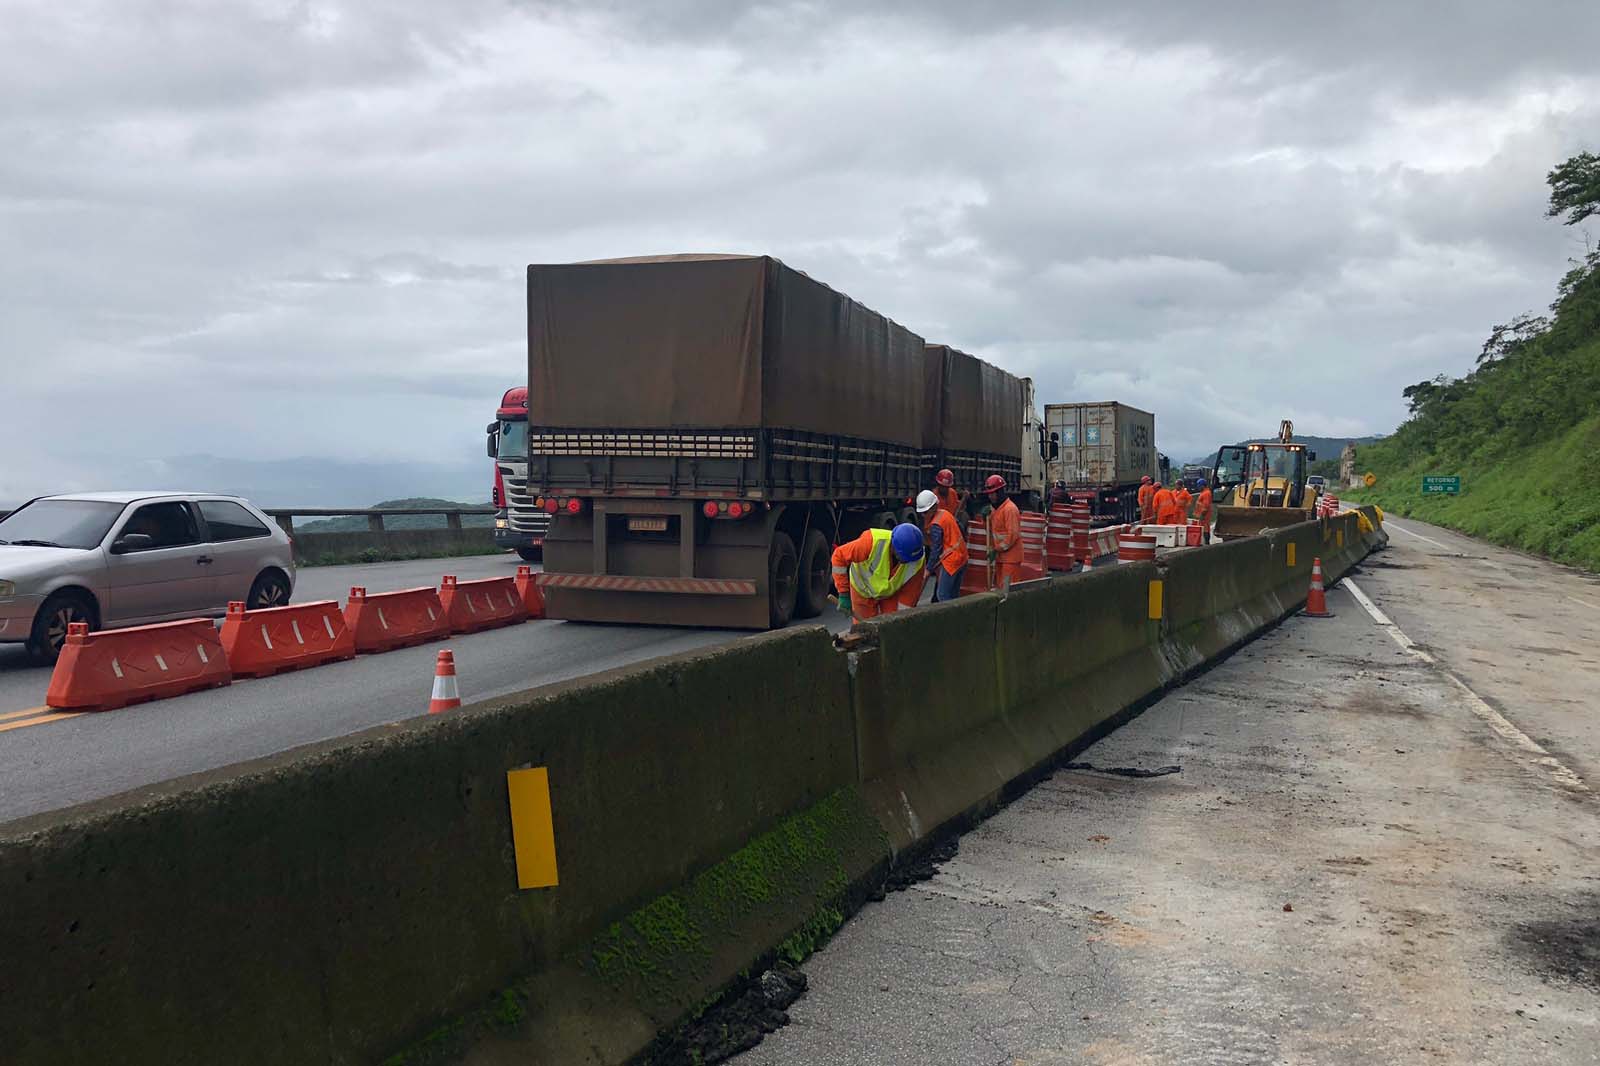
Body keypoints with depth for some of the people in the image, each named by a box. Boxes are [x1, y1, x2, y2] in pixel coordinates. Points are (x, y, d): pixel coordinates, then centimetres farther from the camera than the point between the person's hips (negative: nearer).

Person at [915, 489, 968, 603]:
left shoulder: (935, 525, -20)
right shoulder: (945, 513, 4)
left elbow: (936, 550, -17)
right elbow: (959, 526, 17)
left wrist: (929, 569, -8)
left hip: (951, 560, -9)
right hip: (962, 556, 9)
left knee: (942, 596, -6)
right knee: (954, 594, 15)